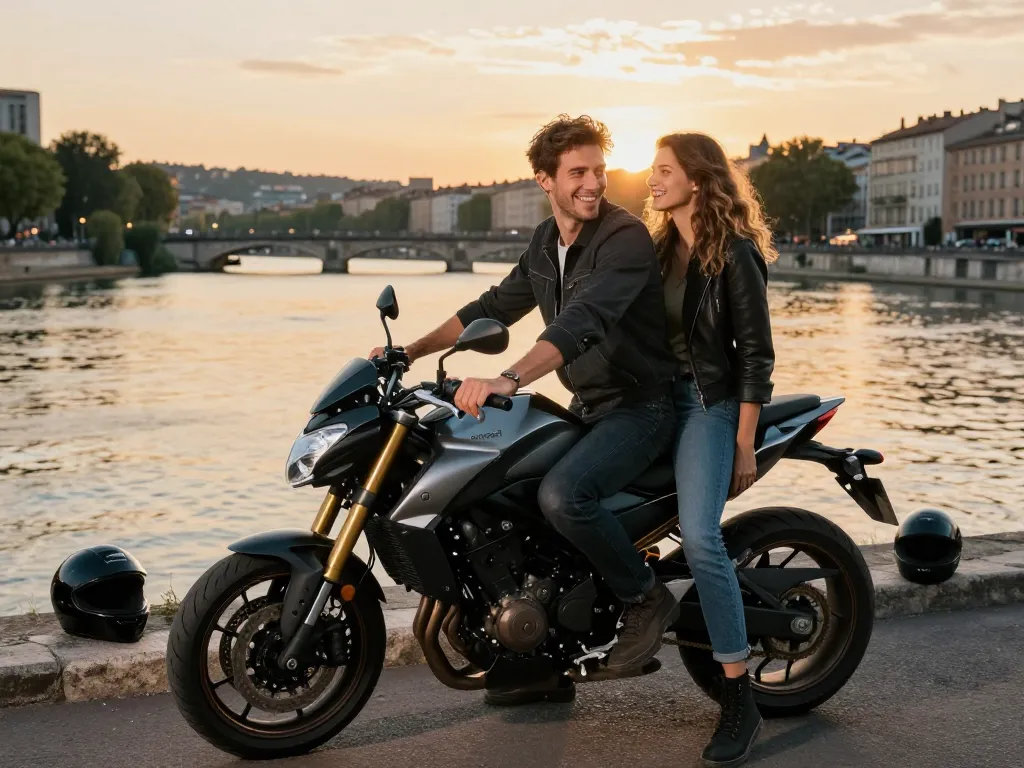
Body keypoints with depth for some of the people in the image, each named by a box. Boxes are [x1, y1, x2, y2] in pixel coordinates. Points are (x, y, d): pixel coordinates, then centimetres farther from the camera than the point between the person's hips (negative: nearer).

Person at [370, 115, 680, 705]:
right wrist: (413, 349, 8)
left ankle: (646, 597, -6)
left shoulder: (626, 238, -18)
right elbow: (496, 307, 17)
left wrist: (508, 380, -47)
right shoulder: (547, 242, 9)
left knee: (562, 496, -32)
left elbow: (583, 320, -34)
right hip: (587, 407, 9)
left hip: (640, 407, -9)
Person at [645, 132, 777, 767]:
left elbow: (756, 353, -12)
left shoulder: (734, 252, -11)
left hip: (710, 402, -8)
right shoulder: (661, 246, 10)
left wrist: (745, 446, -15)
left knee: (700, 537, -24)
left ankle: (740, 699, -18)